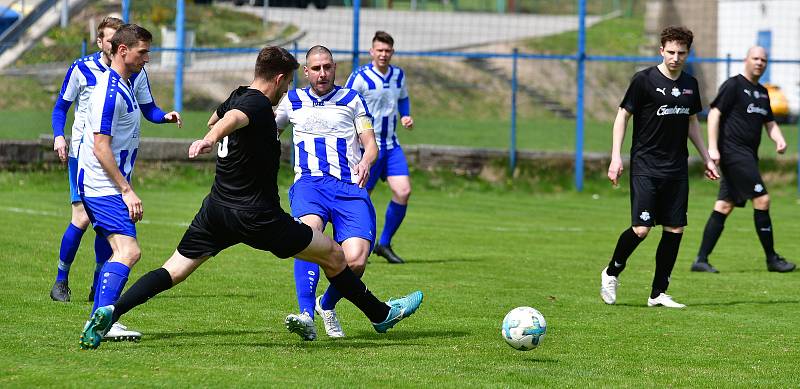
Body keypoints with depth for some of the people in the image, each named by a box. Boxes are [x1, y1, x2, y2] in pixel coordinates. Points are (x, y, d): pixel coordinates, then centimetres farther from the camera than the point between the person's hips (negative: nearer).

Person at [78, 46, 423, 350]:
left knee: (173, 271, 3)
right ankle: (381, 314, 20)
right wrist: (211, 139, -60)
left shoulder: (238, 97, 11)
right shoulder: (257, 105, -16)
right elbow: (232, 118, -40)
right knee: (333, 255, 8)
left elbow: (215, 119, 35)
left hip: (217, 209, 8)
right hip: (256, 216, -8)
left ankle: (110, 312, -16)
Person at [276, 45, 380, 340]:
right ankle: (306, 316, -43)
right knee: (309, 230, -35)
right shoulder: (292, 101, 20)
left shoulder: (352, 100, 16)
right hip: (309, 183, 0)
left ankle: (327, 305, 14)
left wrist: (365, 163, -12)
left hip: (350, 186, 0)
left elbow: (370, 144, 10)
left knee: (356, 260, -20)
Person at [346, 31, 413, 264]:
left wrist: (406, 116, 5)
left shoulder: (398, 75, 7)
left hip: (391, 146, 5)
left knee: (403, 192, -8)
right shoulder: (360, 77, -12)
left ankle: (384, 243, 7)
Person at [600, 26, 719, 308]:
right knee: (641, 229, -13)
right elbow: (622, 116, -3)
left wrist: (706, 158, 21)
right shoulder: (645, 80, -7)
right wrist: (616, 156, -10)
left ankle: (658, 293, 10)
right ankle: (611, 273, 13)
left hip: (677, 168, 6)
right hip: (645, 166, -6)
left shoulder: (690, 84, 10)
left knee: (675, 229, 1)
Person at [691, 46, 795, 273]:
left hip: (748, 156, 9)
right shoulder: (733, 85, -6)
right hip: (733, 151, -9)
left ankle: (701, 260, 6)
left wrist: (779, 139, 4)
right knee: (762, 199, -11)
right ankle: (772, 259, -5)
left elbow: (769, 122, 25)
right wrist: (712, 148, -18)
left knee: (724, 207, 6)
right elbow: (714, 113, -10)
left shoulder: (762, 93, 19)